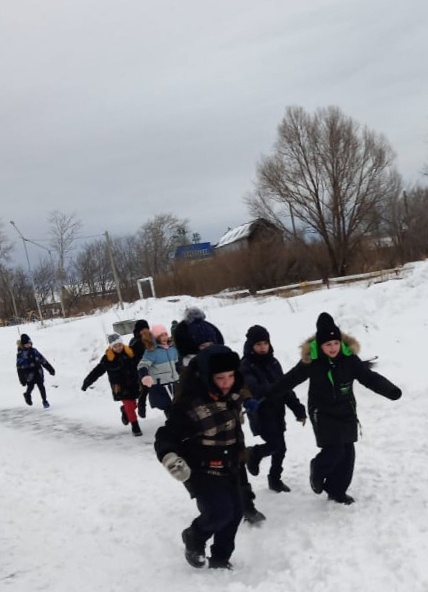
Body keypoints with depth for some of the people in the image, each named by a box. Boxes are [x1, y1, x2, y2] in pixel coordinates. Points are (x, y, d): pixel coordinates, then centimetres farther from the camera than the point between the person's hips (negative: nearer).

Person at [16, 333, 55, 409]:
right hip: (28, 373, -3)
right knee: (30, 387, -1)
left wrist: (50, 369, 12)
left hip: (38, 371, 3)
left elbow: (43, 360, 11)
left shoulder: (33, 351, 6)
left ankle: (44, 401, 13)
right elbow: (19, 367, -8)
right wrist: (22, 379, -11)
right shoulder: (20, 354, -7)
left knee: (41, 386, 1)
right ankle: (27, 395, 33)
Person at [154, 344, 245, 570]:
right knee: (220, 513, -18)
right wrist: (169, 457, -43)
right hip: (201, 471, -7)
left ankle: (220, 559, 31)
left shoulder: (232, 395, -6)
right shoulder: (190, 405, -30)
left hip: (228, 468, 7)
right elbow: (165, 437, -24)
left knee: (235, 512, 9)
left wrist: (240, 449, 28)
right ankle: (194, 538, 15)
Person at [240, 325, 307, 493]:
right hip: (260, 414, -6)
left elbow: (285, 387, 9)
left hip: (277, 413, 6)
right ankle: (254, 453, 17)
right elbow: (254, 390, -27)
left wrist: (298, 409, 5)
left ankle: (275, 479, 32)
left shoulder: (273, 362, 6)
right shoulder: (246, 366, -12)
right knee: (277, 445, -12)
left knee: (280, 448, 11)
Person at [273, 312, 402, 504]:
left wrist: (390, 390, -30)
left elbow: (369, 377, -14)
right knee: (334, 450, -12)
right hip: (322, 413, -3)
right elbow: (290, 379, -4)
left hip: (346, 411, 3)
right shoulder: (310, 361, -16)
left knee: (347, 452, 6)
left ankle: (336, 490, 25)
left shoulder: (349, 358, -13)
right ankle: (317, 470, 21)